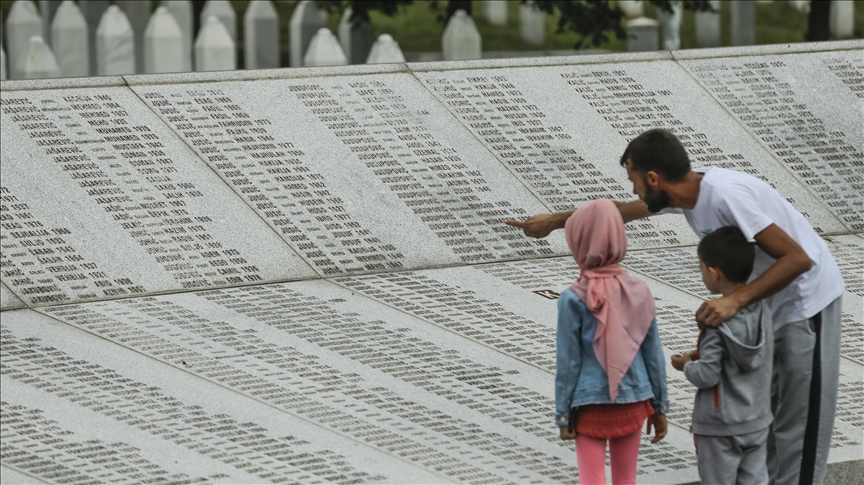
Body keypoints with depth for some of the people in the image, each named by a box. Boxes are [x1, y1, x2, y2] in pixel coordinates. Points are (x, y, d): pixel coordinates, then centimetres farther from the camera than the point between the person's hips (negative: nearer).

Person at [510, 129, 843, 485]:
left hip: (806, 303, -9)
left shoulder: (727, 195, -29)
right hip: (769, 306, 9)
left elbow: (798, 258, -31)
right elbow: (622, 212, 17)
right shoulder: (687, 192, -2)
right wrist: (554, 221, 24)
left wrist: (735, 300, -38)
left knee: (798, 426, -5)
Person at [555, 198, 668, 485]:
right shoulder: (638, 292, -3)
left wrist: (563, 415, 0)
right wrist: (659, 407, 13)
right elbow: (654, 355, 3)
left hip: (591, 407, -3)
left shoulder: (574, 299, -14)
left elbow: (568, 363, -9)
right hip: (633, 402, 3)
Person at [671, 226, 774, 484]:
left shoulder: (716, 323, -22)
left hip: (720, 427, -6)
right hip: (757, 421, 6)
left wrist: (687, 366, 1)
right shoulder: (761, 311, -2)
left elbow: (707, 376, -21)